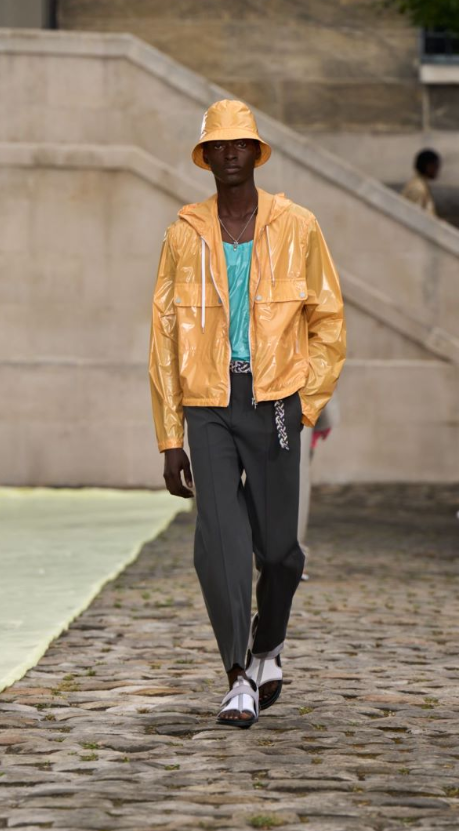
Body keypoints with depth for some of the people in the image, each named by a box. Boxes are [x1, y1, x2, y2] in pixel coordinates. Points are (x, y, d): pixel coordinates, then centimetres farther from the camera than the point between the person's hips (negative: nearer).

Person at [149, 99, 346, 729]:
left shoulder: (297, 228, 3)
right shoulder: (185, 235, 5)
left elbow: (328, 322, 9)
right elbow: (166, 336, 7)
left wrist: (309, 402, -2)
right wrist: (169, 438, 3)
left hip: (274, 399, 0)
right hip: (209, 403, 0)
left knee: (276, 545, 3)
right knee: (219, 542, -11)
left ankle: (269, 644, 32)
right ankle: (240, 679, -4)